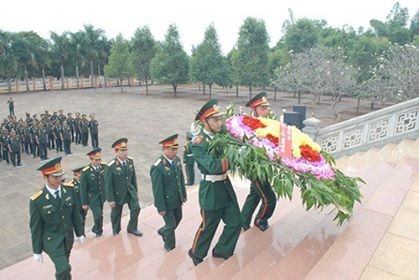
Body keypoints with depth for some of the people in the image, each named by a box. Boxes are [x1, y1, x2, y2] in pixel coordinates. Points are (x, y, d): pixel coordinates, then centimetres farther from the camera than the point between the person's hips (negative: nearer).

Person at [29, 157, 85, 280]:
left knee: (64, 264, 22)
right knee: (63, 268, -12)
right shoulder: (37, 200, -23)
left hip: (68, 237, 4)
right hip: (51, 240, -4)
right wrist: (37, 251, -4)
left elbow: (75, 213, -1)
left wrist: (79, 233, 7)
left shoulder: (69, 190, -13)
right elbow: (35, 227, -13)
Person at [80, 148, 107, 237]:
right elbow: (83, 189, -11)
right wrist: (84, 203, -6)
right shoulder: (85, 172, -18)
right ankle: (98, 230, 21)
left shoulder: (104, 167, -9)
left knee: (100, 214, 16)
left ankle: (97, 229, 42)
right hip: (92, 198, -4)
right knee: (98, 215, -7)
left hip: (102, 196, 4)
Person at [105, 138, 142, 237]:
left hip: (130, 191, 4)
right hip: (118, 194, -4)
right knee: (116, 213, 17)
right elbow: (108, 184, -17)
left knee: (136, 208, 0)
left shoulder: (130, 161, -8)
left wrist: (135, 190, 10)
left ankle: (132, 228, 25)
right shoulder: (111, 166, -24)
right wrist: (110, 199, -13)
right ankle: (116, 230, 44)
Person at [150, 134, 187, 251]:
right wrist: (161, 208, -16)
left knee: (178, 219, 25)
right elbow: (157, 189, -22)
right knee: (171, 224, 10)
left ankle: (163, 231, 54)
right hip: (166, 202, -7)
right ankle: (170, 245, 39)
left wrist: (183, 194, 11)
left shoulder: (176, 159, -6)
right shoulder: (157, 167, -28)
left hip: (177, 199, 7)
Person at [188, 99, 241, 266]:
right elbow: (213, 166, -29)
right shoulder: (198, 143, -19)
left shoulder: (222, 134, 2)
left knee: (235, 222, 14)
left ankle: (222, 251, 38)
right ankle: (196, 254, 39)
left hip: (226, 185, 7)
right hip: (211, 190, -6)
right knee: (208, 226, 12)